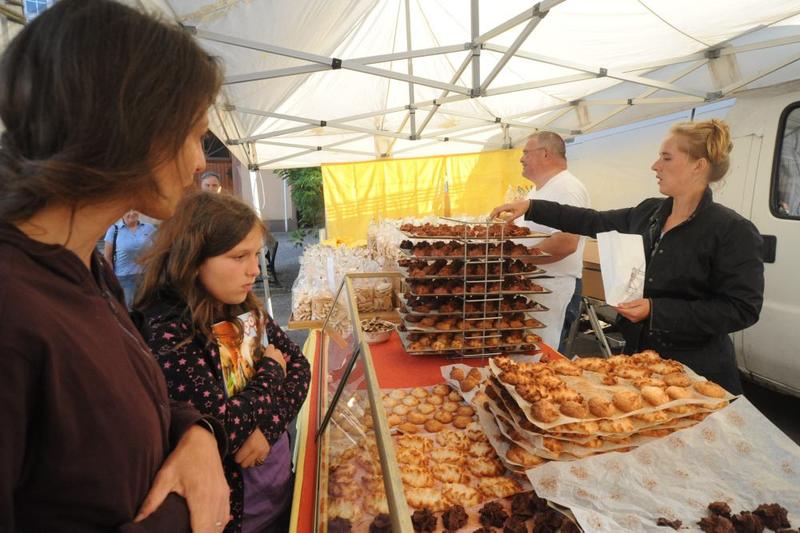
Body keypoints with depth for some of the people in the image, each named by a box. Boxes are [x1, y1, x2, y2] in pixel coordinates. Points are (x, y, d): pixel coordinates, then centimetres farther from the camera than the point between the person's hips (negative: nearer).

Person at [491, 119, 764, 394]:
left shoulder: (734, 231, -16)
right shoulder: (649, 212, 3)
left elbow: (742, 309, -17)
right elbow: (593, 221, 8)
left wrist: (656, 310, -23)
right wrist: (531, 207, 1)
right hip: (638, 353, 6)